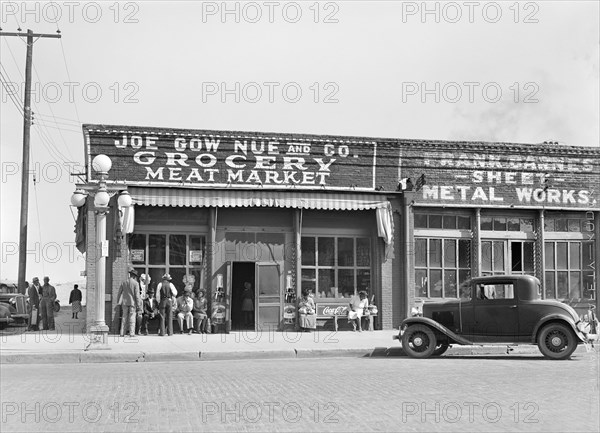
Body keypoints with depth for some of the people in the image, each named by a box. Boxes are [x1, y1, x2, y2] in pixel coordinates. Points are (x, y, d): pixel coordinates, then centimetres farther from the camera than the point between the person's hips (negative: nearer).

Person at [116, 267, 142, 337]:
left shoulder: (124, 282, 6)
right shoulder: (136, 283, -7)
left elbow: (119, 293, 9)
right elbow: (137, 294, -11)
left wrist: (118, 302, 15)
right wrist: (138, 303, -6)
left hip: (125, 303, 4)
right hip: (132, 303, -3)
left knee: (124, 318, 9)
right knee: (132, 318, 0)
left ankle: (122, 333, 7)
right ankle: (131, 333, -5)